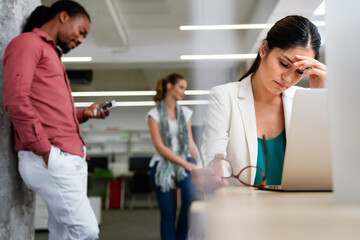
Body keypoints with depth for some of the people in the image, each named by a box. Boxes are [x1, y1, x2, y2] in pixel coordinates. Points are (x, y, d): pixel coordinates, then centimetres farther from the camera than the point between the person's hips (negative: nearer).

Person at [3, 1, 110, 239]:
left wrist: (84, 114, 12)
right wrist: (44, 150, -16)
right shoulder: (27, 43, -1)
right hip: (50, 158, -9)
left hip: (71, 157, 9)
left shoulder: (52, 54, 26)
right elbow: (16, 100, -14)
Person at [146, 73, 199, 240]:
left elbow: (191, 143, 14)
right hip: (163, 166, -2)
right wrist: (186, 164, -15)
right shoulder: (154, 114, -1)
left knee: (192, 195, -26)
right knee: (168, 214, -1)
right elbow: (160, 147, -9)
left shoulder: (185, 113, 13)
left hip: (185, 163, 3)